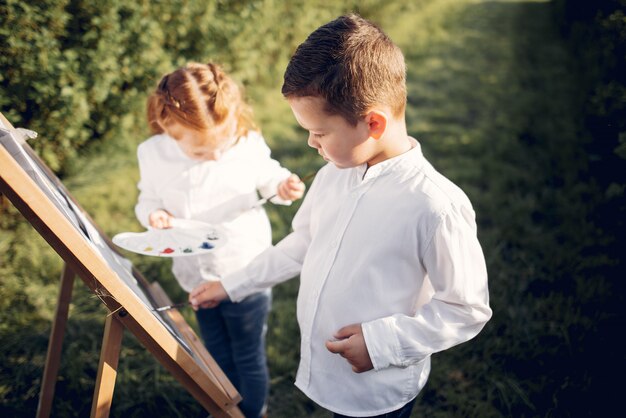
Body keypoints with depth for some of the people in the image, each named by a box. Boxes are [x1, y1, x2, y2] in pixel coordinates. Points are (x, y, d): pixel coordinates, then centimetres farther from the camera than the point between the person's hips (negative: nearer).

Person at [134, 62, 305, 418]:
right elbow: (148, 198, 0)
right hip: (199, 277, 3)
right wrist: (153, 213, -23)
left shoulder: (249, 143, -20)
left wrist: (283, 185, -22)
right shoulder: (153, 154, -16)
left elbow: (266, 175, 0)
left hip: (247, 274, -3)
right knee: (218, 355, 26)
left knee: (249, 357, 16)